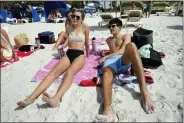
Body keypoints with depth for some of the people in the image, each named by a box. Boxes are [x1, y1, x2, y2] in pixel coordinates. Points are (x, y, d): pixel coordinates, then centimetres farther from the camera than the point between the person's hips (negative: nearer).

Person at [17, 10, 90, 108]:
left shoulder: (85, 28, 9)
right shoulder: (69, 28, 19)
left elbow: (87, 44, 19)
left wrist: (88, 55, 28)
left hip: (80, 55, -3)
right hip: (68, 54, 4)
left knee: (70, 72, -37)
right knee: (54, 72, -24)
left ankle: (56, 98, -60)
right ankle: (31, 97, -39)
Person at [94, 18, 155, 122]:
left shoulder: (126, 36, 21)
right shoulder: (108, 40, 37)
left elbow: (122, 51, 4)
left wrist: (106, 56, -4)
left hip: (124, 61, -2)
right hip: (110, 61, 2)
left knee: (131, 46, -36)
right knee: (106, 75, -36)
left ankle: (144, 91, -45)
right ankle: (108, 112, -62)